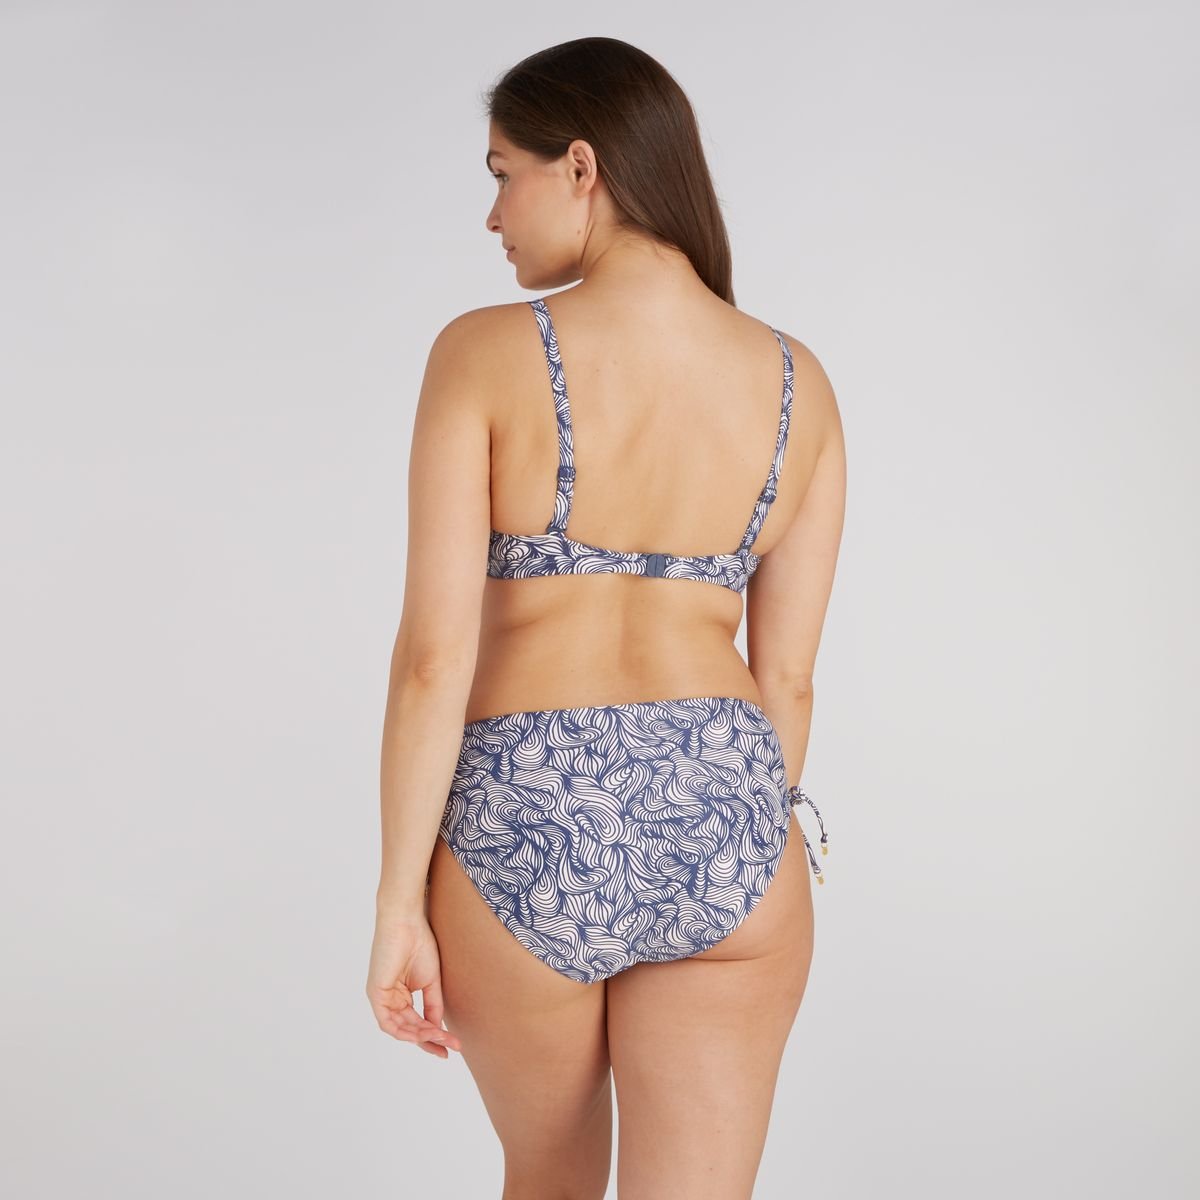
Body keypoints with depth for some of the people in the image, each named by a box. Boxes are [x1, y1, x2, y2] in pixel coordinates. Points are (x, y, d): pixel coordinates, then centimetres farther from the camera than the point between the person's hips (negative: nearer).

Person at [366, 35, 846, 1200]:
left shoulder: (484, 353, -9)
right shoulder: (797, 384, 2)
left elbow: (434, 652, -12)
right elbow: (786, 676, 6)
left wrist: (397, 904, -4)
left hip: (524, 835, -1)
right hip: (716, 826, 2)